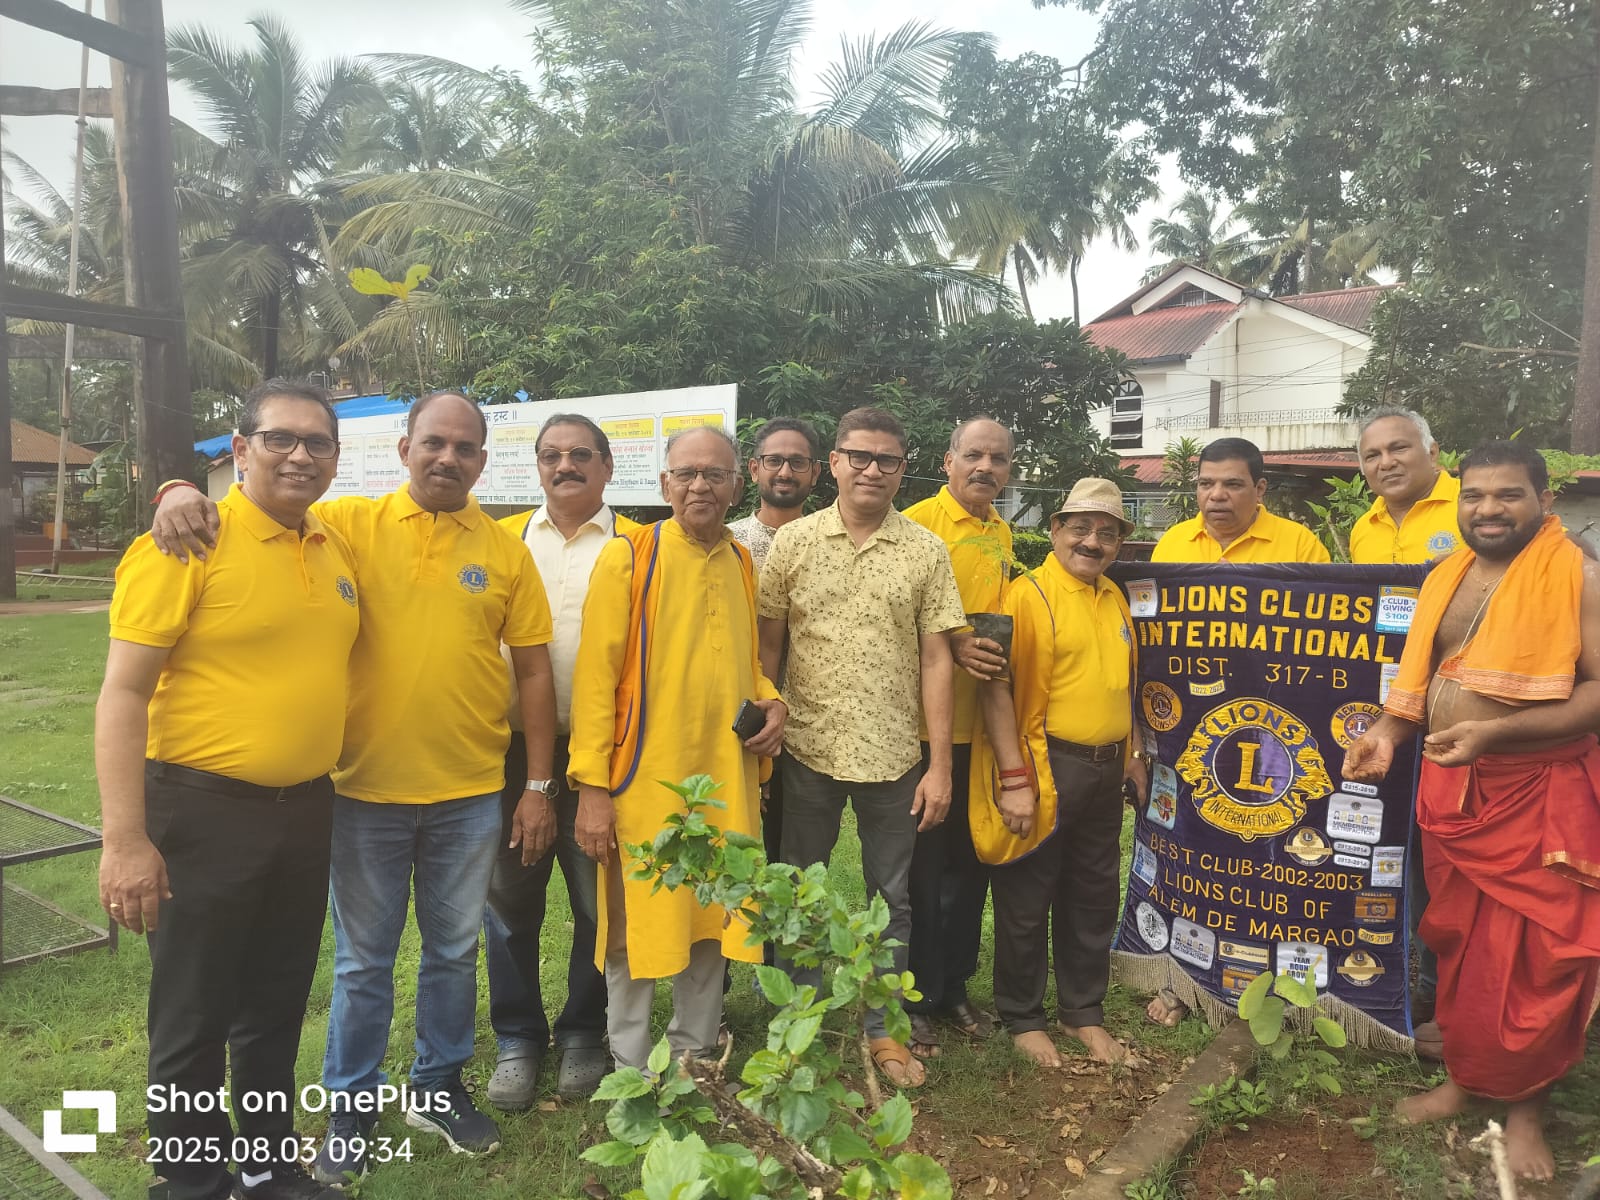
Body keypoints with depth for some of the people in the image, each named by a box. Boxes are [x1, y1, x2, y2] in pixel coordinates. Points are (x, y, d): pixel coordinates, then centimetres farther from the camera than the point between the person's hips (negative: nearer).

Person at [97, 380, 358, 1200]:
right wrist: (124, 838, -19)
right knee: (194, 1020, 8)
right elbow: (123, 692, -15)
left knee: (277, 1009, 20)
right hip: (204, 812, -6)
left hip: (306, 810, 6)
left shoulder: (337, 550, 6)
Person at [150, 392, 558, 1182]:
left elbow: (533, 670, 2)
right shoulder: (351, 524, -3)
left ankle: (439, 1087, 39)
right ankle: (351, 1106, 34)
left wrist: (539, 785, 0)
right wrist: (182, 494, -25)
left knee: (454, 950, 18)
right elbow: (257, 512, -1)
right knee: (362, 960, 14)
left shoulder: (506, 552, 0)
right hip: (366, 790, -1)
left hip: (471, 794, 2)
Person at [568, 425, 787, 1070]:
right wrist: (592, 785, -15)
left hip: (725, 780, 5)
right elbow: (596, 675, -10)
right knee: (637, 929, 6)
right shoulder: (627, 556, -7)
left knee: (711, 921, 16)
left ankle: (695, 1052, 36)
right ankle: (631, 1071, 26)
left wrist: (772, 702, 0)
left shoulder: (741, 563, 10)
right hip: (645, 780, -5)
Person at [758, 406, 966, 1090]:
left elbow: (935, 660, -1)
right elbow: (767, 645, 4)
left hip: (894, 755, 0)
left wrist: (939, 765, -4)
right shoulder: (794, 541, 0)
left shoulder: (925, 552, 0)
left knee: (891, 900, 13)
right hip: (808, 750, 0)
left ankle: (884, 1028, 31)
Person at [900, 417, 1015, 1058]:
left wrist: (999, 649, 5)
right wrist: (953, 646, -23)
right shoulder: (917, 522, -9)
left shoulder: (1002, 534, 12)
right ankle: (913, 999, 20)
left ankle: (954, 986, 32)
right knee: (921, 866, 4)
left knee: (970, 861, 15)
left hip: (982, 726, 7)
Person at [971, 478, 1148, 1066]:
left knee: (1094, 897, 18)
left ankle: (1084, 1012, 34)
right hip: (1045, 769, -7)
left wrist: (1133, 754, 20)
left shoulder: (1114, 599, 12)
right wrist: (1014, 780, -21)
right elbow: (997, 688, -18)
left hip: (1105, 773, 7)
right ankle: (1022, 1018, 24)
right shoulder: (1028, 595, -12)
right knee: (1027, 901, 6)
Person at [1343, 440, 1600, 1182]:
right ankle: (1461, 1076, 35)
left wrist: (1494, 731, -26)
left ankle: (1525, 1106, 26)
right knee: (1458, 946, 17)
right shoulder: (1446, 578, 7)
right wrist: (1388, 732, -3)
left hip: (1537, 797, -5)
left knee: (1532, 959, 6)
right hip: (1447, 790, 5)